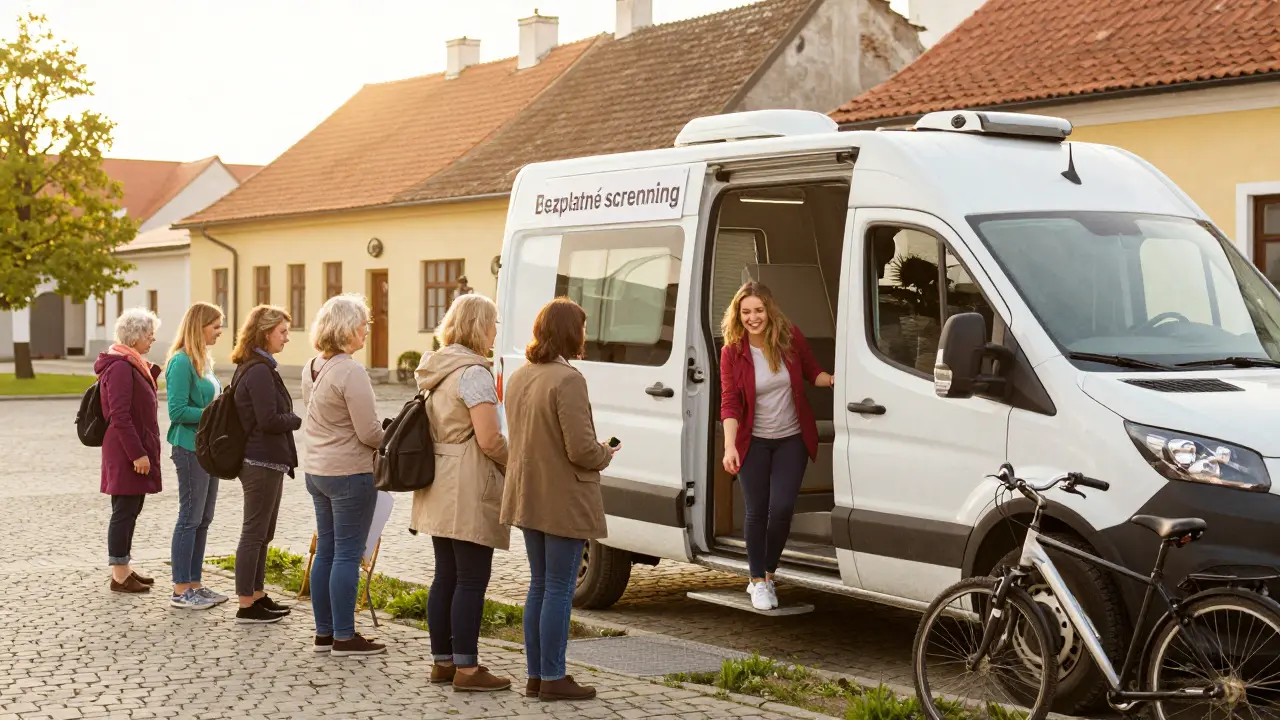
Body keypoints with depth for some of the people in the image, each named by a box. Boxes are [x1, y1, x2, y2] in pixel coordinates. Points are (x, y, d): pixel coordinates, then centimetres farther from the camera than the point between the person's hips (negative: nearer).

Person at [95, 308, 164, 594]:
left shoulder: (133, 365, 15)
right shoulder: (120, 367, -17)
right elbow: (120, 416, -22)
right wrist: (137, 453, -22)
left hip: (136, 450, 10)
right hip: (126, 452, -10)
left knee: (131, 508, 15)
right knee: (125, 510, -4)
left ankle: (124, 568, 24)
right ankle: (119, 575, 2)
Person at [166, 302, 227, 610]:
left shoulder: (203, 360, 13)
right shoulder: (182, 363, -15)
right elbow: (177, 411, -19)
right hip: (190, 448, -9)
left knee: (203, 520, 12)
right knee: (190, 518, -3)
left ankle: (194, 583, 20)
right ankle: (180, 591, 4)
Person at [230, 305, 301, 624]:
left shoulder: (251, 367, 14)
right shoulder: (260, 371, -18)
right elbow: (269, 420, -23)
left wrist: (291, 419, 5)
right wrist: (300, 420, -9)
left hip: (266, 462, 11)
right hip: (262, 463, -11)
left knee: (262, 533, 18)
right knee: (254, 533, -3)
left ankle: (258, 596, 27)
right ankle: (246, 606, 3)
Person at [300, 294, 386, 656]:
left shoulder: (312, 369, 9)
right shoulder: (351, 372, -19)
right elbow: (370, 433, -20)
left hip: (317, 471, 9)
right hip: (350, 474, -9)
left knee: (325, 552, 13)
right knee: (347, 555, -2)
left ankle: (324, 632, 20)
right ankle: (344, 637, 3)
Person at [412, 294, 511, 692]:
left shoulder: (437, 369, 14)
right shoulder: (474, 373, -14)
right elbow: (489, 439, -19)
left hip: (439, 491, 9)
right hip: (469, 492, -9)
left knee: (446, 577, 14)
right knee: (471, 580, -4)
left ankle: (442, 661, 20)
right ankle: (466, 668, -2)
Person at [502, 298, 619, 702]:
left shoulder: (519, 378, 8)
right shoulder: (568, 379, -20)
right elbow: (581, 449, -23)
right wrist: (606, 455, -1)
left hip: (528, 498, 8)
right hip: (564, 502, -8)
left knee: (539, 586, 16)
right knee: (559, 589, 0)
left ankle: (535, 675, 21)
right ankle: (553, 679, 6)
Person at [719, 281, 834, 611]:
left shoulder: (790, 338, -7)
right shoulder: (732, 352, -11)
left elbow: (812, 372, 7)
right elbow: (729, 403, -13)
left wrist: (831, 379, -15)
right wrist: (729, 445, -23)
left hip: (791, 439, 1)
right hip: (753, 442, -1)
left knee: (782, 509, -5)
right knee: (757, 512, 4)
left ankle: (768, 575, 17)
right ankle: (758, 582, 19)